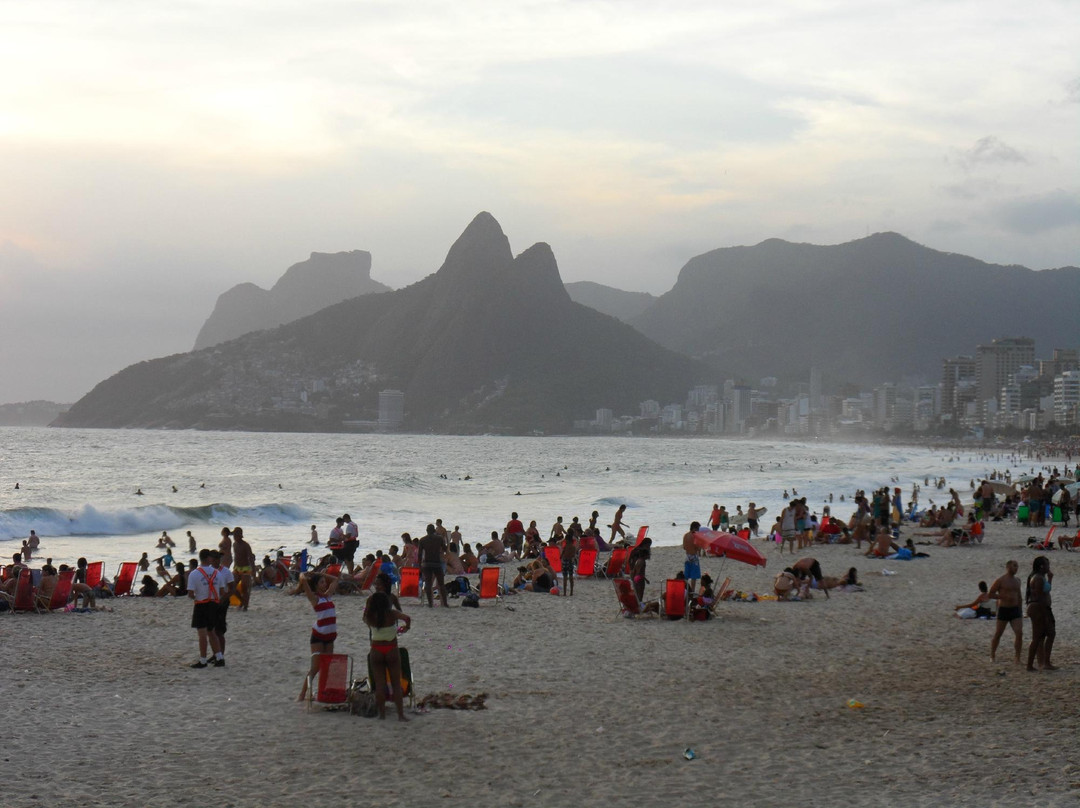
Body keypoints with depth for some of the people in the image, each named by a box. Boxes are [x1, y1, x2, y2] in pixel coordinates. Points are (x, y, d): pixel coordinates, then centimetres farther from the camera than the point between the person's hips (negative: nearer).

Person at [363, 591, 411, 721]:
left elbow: (364, 618, 19)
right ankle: (400, 714, 0)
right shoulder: (392, 614, -12)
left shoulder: (370, 616, -5)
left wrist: (370, 600, 11)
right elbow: (407, 618, -28)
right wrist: (406, 628, -7)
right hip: (392, 650, -1)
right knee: (396, 683, 4)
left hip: (376, 651, 1)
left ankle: (382, 713, 9)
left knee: (379, 684, 7)